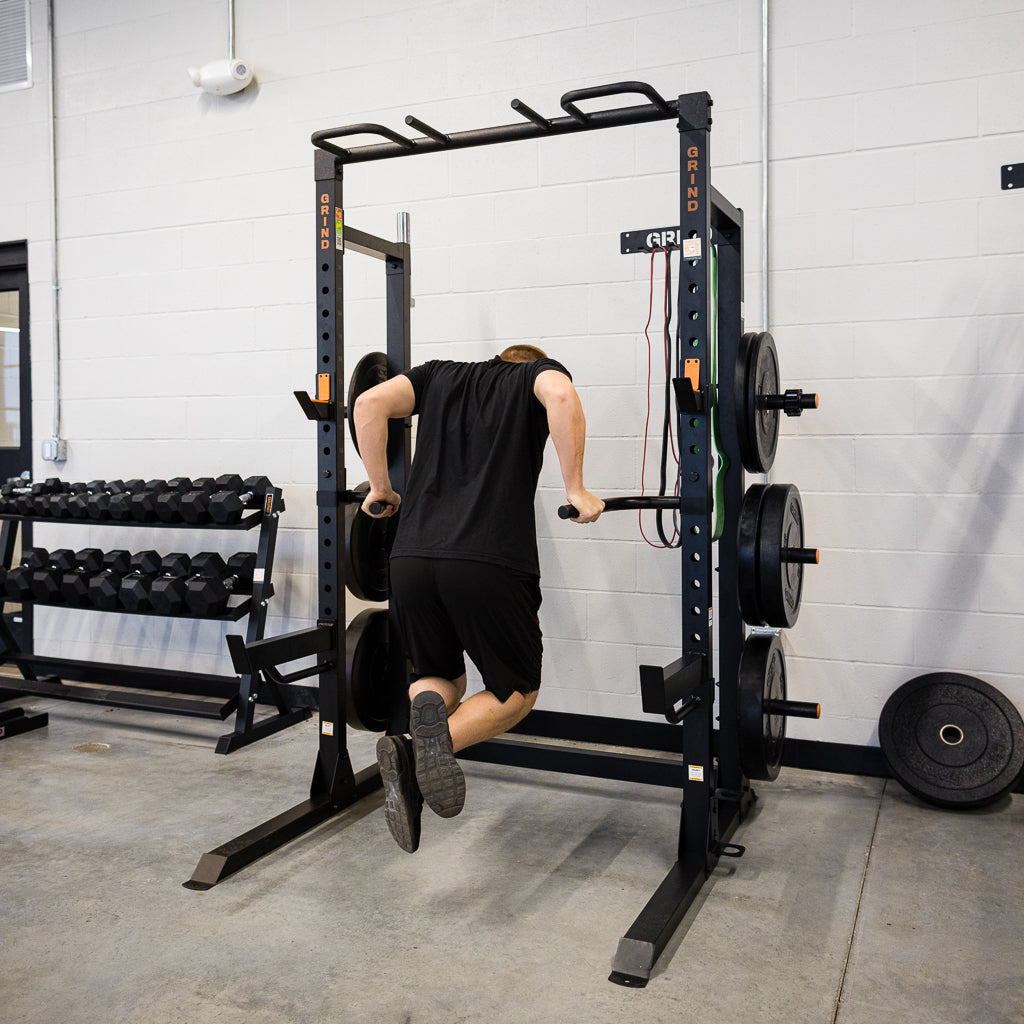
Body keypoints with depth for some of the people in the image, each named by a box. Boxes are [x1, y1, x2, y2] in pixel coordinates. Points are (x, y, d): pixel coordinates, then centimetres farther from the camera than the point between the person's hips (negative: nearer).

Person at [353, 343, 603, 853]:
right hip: (490, 563, -3)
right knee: (517, 691, 18)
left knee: (440, 678, 26)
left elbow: (370, 403, 10)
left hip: (411, 558, 4)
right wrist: (575, 490, -3)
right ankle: (443, 735, -13)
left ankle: (411, 750, -7)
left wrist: (380, 486, 19)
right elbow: (561, 397, -8)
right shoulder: (541, 371, 18)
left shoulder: (440, 375, 26)